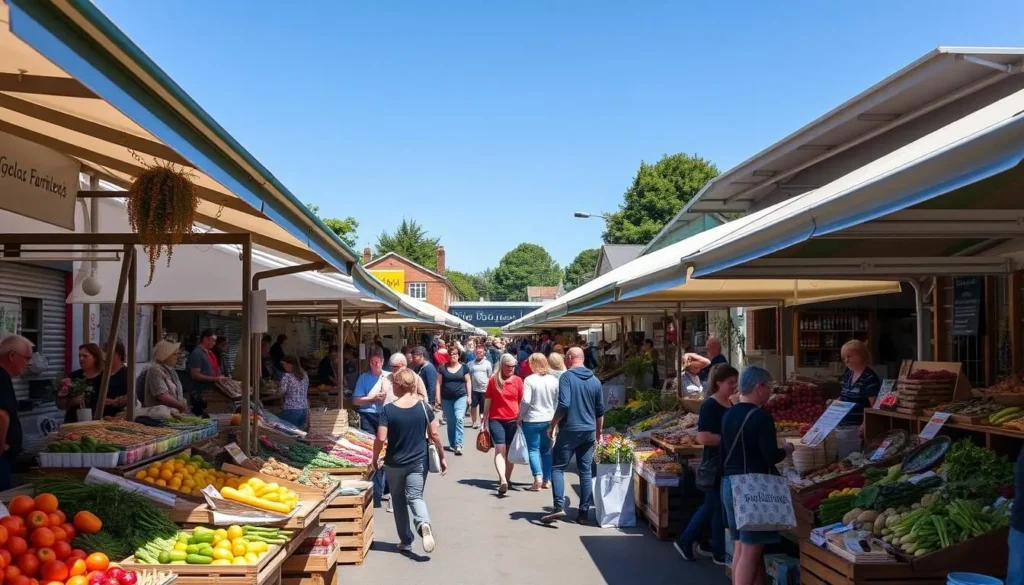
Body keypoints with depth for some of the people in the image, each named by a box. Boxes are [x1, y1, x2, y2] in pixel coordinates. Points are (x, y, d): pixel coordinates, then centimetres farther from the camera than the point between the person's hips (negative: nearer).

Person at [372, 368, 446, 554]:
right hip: (419, 462, 1)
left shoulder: (388, 410, -12)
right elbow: (434, 434, -3)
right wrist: (442, 457, 9)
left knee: (399, 500, 15)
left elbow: (380, 438, -15)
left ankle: (406, 541, 21)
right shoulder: (423, 407, -6)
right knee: (415, 497, 5)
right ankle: (423, 523, -26)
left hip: (394, 463, -1)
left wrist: (375, 458, 2)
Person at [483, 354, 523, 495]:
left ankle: (506, 480, 12)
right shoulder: (493, 380, -1)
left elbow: (521, 402, 7)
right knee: (500, 449, -10)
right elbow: (488, 401, 5)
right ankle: (503, 480, -16)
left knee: (510, 451, 7)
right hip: (496, 420, -1)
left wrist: (521, 419, 7)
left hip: (513, 421, 2)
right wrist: (485, 421, 6)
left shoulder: (518, 380, 1)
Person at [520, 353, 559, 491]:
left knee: (533, 449, 3)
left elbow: (526, 401, -17)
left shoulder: (530, 380, -12)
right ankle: (547, 480, 18)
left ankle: (538, 477, -12)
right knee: (546, 450, 15)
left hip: (532, 420, -4)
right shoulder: (554, 380, 1)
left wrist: (520, 416, -4)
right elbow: (558, 400, 4)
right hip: (549, 420, 4)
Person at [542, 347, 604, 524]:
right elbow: (600, 410, 13)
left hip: (570, 430, -5)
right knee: (586, 472, 9)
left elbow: (563, 405, -18)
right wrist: (599, 433, 23)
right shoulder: (595, 380, 9)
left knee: (557, 467, 3)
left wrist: (552, 425, -7)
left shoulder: (566, 377, -9)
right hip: (589, 431, 5)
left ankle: (559, 506, -11)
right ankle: (584, 513, 10)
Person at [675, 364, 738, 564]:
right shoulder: (710, 405, -16)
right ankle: (720, 553, 15)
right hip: (715, 465, -9)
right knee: (719, 506, 1)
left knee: (711, 505, 15)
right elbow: (703, 437, -23)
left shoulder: (730, 404, 10)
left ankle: (686, 541, 27)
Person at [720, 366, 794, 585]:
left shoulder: (728, 415, 9)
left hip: (729, 484, 8)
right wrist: (786, 450, 2)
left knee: (740, 546, 15)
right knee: (751, 550, -3)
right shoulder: (761, 416, -15)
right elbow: (771, 456, -17)